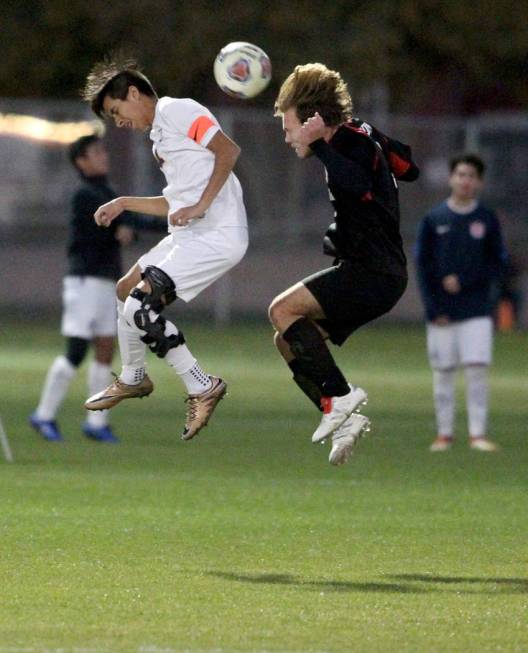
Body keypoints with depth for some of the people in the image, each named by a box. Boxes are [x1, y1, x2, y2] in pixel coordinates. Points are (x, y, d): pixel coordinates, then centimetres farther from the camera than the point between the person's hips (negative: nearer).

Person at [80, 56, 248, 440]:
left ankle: (202, 387, -9)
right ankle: (133, 379, 40)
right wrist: (124, 204, 26)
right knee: (127, 290, 22)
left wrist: (201, 206, -24)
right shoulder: (160, 134, 22)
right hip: (188, 236, 11)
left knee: (139, 307, -17)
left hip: (217, 236, -11)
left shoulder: (177, 111, -8)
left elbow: (228, 150, -20)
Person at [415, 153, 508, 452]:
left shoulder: (487, 219, 4)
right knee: (443, 372, 3)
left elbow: (499, 263, 3)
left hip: (477, 310, -1)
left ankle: (478, 433, -6)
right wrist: (434, 308, -5)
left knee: (478, 369, -9)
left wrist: (464, 281, -10)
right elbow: (422, 265, 3)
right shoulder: (434, 219, 4)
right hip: (441, 311, 1)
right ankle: (445, 433, 12)